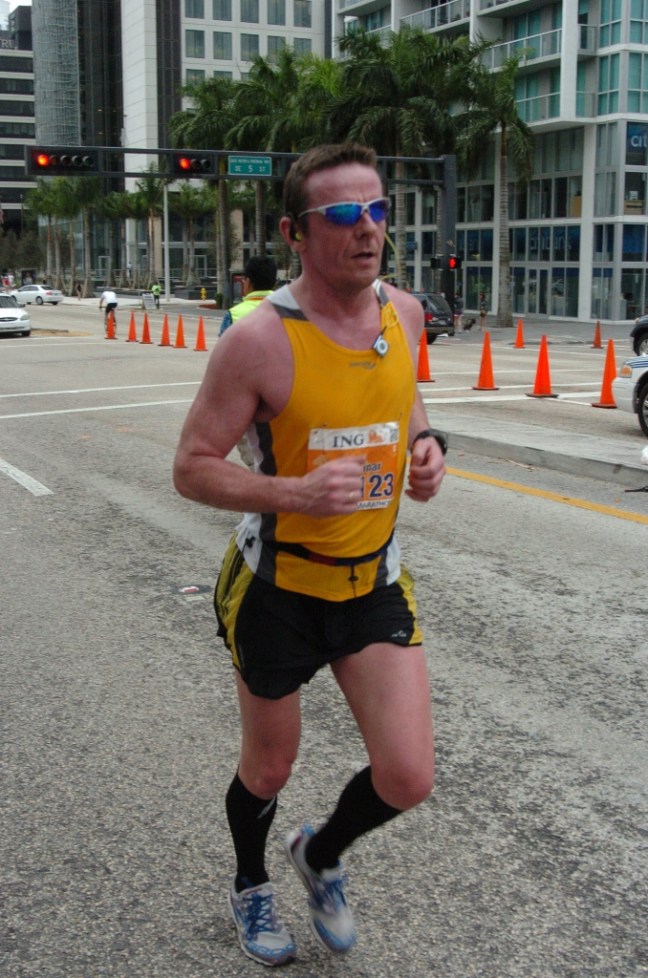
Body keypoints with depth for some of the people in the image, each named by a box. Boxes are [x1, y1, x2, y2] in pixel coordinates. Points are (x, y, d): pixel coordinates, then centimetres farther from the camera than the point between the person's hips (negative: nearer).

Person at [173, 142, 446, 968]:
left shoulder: (404, 313, -3)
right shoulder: (260, 340, -21)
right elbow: (192, 468, -16)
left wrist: (426, 444, -4)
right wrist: (295, 493, -31)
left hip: (374, 582, 4)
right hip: (278, 589, -4)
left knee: (408, 778, -3)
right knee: (268, 771, 16)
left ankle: (321, 856, 32)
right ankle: (250, 885, 50)